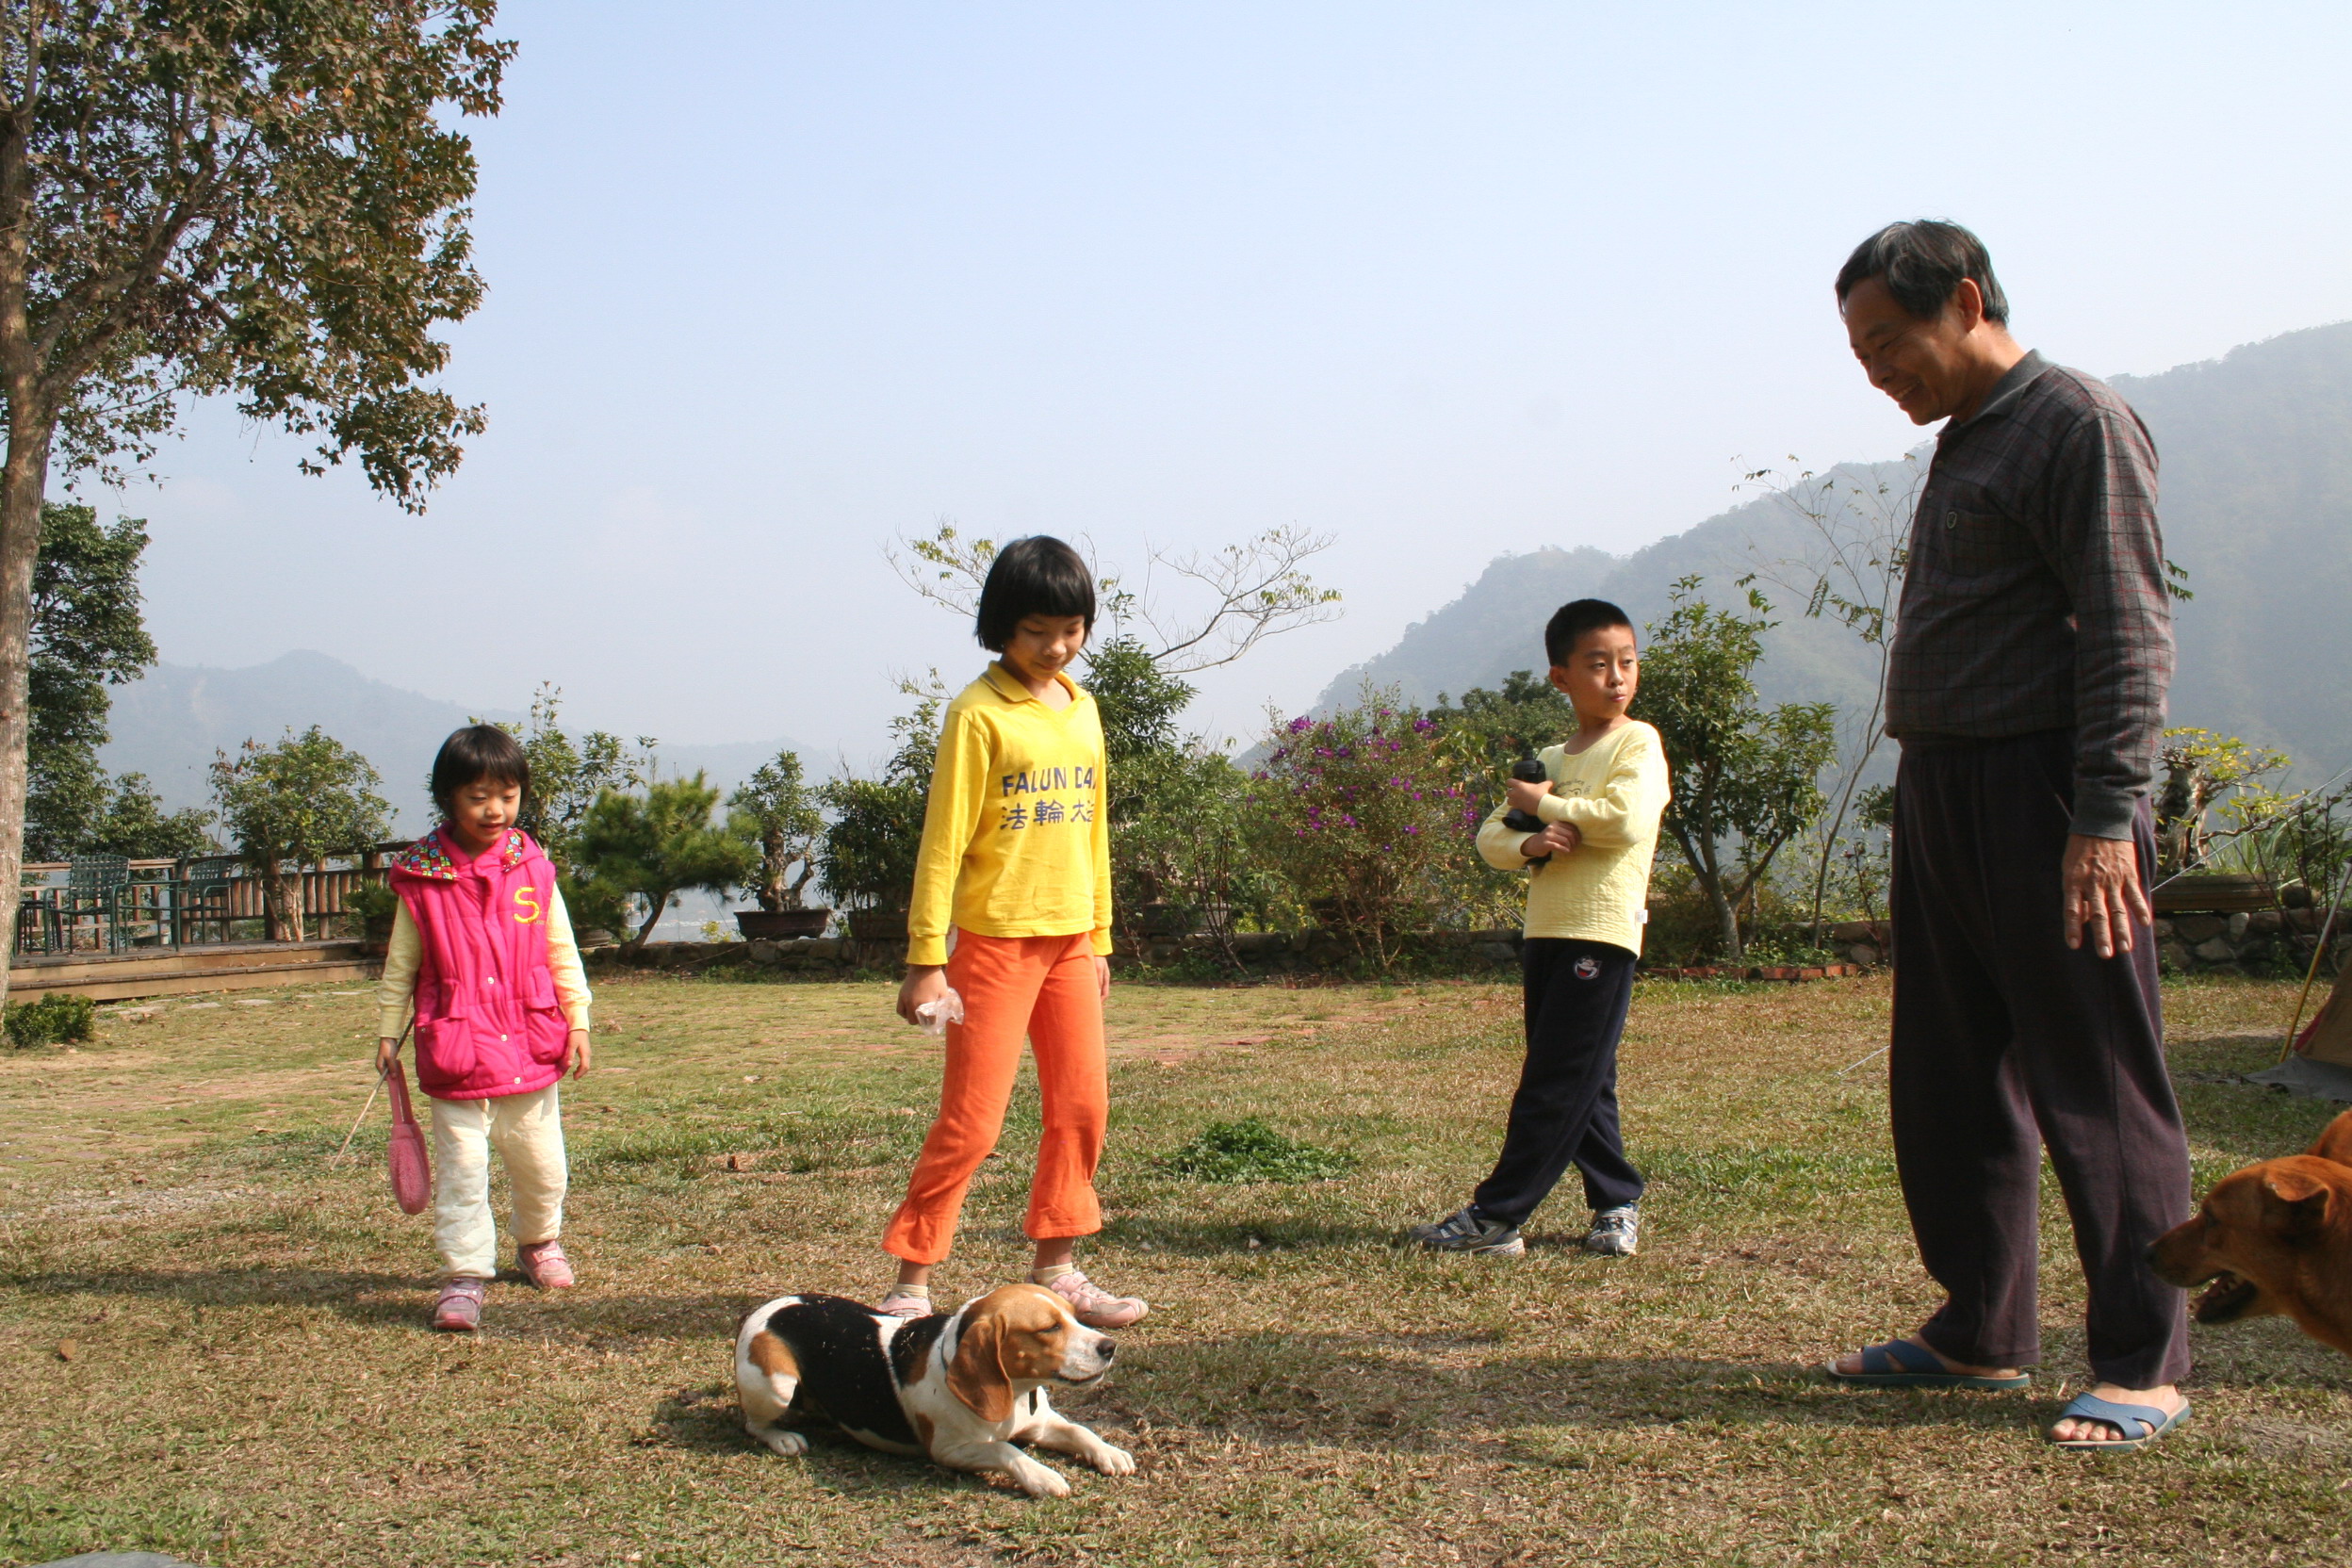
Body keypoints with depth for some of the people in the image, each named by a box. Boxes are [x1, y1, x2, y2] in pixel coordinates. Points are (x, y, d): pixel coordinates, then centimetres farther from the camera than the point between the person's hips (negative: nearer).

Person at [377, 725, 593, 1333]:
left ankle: (539, 1242, 39)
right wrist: (388, 1034, 3)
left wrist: (577, 1021, 2)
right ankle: (465, 1275, 4)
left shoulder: (532, 871, 0)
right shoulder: (423, 878, -5)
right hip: (456, 1050, -2)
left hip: (532, 1048, 3)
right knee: (461, 1168, -5)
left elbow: (562, 953, 7)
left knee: (542, 1163, 15)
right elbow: (400, 965, 4)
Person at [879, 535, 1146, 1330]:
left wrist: (1099, 938, 16)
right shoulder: (980, 713, -9)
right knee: (971, 1118, -4)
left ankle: (1055, 1269, 19)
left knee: (1082, 1107, 8)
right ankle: (912, 1279, 6)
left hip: (1069, 939, 7)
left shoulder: (1082, 710, 10)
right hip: (995, 937, -6)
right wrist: (926, 958, -13)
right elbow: (944, 839, -11)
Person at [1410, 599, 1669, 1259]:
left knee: (1555, 1084, -5)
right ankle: (1617, 1203, 21)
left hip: (1601, 934, -7)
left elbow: (1627, 820, -20)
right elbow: (1490, 838, 11)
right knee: (1582, 1086, 10)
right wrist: (1530, 844, -12)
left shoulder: (1637, 743, -3)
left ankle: (1495, 1217, -3)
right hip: (1544, 932, 7)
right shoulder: (1547, 759, 16)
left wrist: (1545, 802, -8)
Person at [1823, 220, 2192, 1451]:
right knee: (1949, 1085, 12)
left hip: (2046, 795, -9)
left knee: (2097, 1092, -3)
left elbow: (2127, 633, -15)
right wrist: (1930, 797, 16)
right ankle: (1980, 1336, 23)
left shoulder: (2079, 423, -7)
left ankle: (2143, 1367, 7)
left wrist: (2107, 815, -22)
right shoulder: (1963, 445, 20)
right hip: (1940, 795, 9)